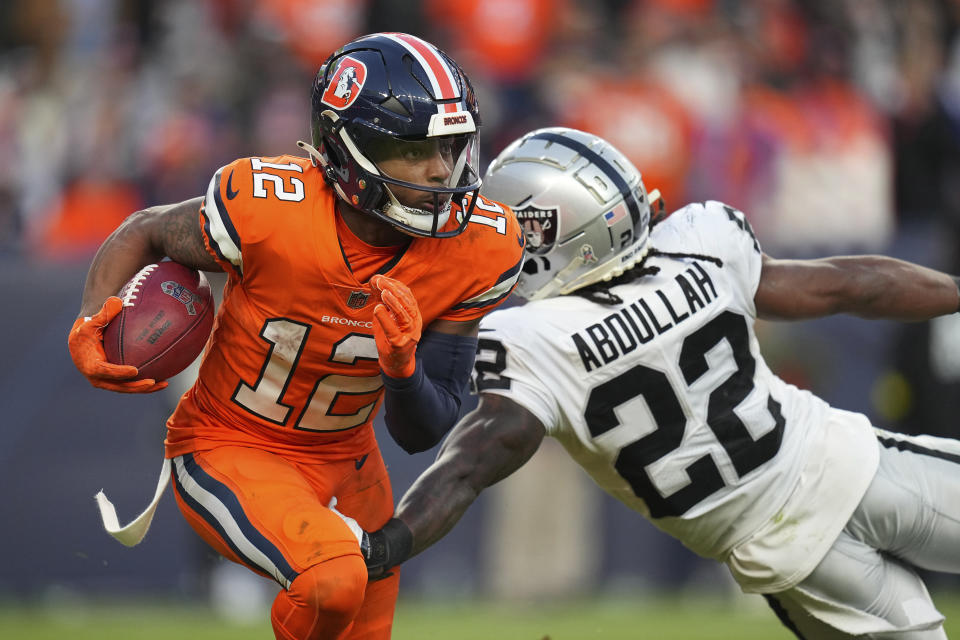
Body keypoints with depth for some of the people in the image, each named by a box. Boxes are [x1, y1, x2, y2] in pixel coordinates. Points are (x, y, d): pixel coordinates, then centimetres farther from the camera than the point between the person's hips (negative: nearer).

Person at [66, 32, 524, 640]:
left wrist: (404, 367, -34)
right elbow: (146, 233, -4)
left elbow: (422, 433, -12)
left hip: (344, 458, 6)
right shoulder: (265, 207, -27)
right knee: (333, 579, -32)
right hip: (229, 452, -5)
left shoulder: (479, 250, -16)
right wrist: (92, 325, -22)